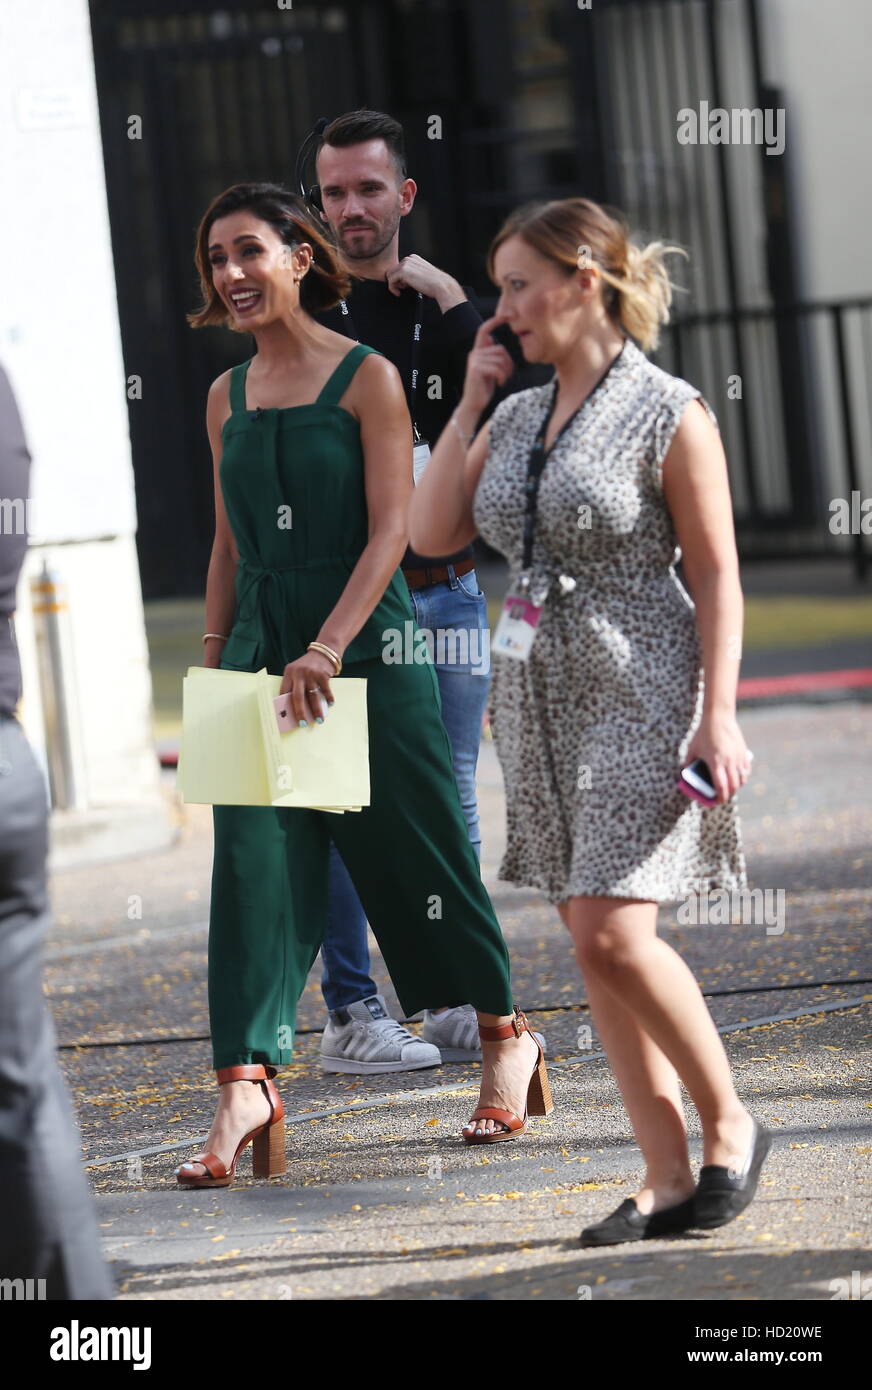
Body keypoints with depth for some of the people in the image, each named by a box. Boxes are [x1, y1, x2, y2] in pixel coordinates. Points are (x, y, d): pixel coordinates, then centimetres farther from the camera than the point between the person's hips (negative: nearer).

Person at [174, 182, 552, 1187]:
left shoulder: (367, 379, -6)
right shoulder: (227, 397, 11)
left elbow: (389, 530, -12)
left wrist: (328, 648, -21)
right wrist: (213, 658, 12)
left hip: (367, 642, -4)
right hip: (261, 643, 4)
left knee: (412, 847, 4)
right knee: (253, 857, -7)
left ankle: (506, 1037, 23)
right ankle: (246, 1081, -11)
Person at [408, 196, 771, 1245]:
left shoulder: (669, 415, -8)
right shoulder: (517, 418, 11)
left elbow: (716, 575, -8)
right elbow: (432, 533, 8)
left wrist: (718, 716, -14)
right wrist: (469, 402, 5)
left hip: (640, 694, -7)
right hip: (542, 694, 7)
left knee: (615, 932, -16)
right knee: (590, 942, 4)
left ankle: (730, 1124, 3)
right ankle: (667, 1178, 8)